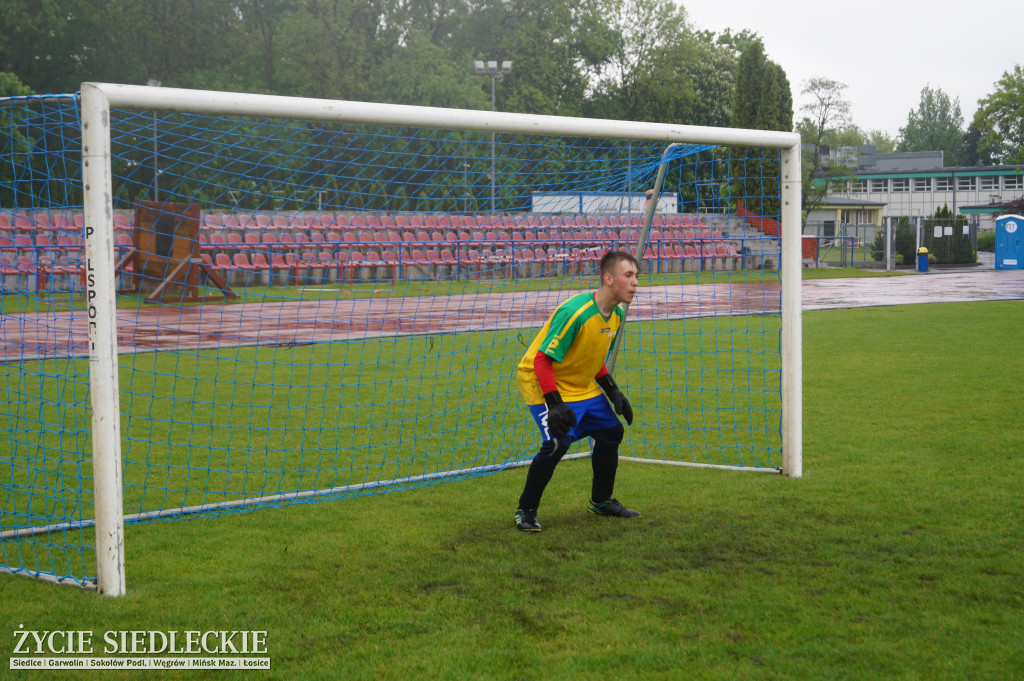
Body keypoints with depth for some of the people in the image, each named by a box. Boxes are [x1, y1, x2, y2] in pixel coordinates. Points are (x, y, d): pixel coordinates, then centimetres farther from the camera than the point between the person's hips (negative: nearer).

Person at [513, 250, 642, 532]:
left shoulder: (617, 315, -1)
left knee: (611, 432, 10)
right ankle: (526, 511, -6)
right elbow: (542, 359, -28)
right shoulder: (574, 312, -29)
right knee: (557, 443, -23)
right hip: (543, 382, -9)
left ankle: (601, 501, 31)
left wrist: (614, 393, 6)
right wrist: (555, 404, -33)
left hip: (583, 386, 9)